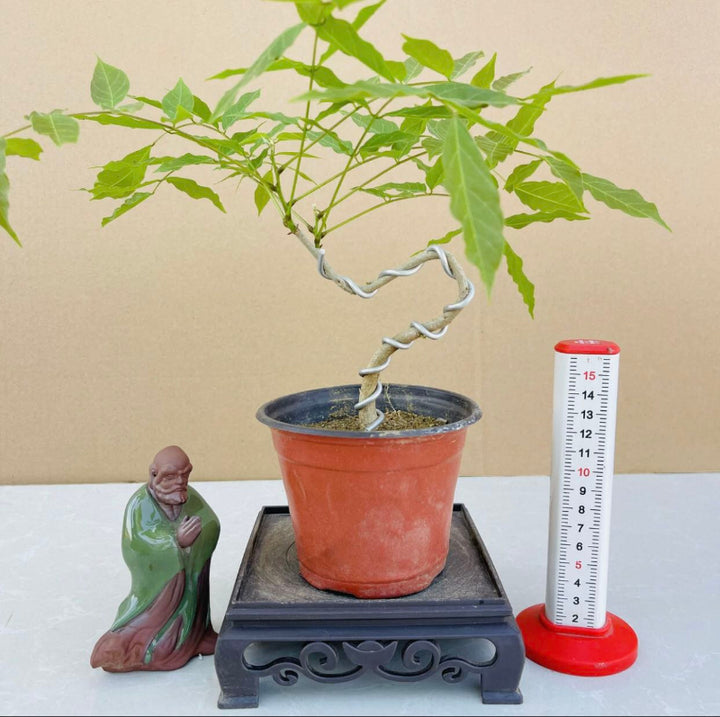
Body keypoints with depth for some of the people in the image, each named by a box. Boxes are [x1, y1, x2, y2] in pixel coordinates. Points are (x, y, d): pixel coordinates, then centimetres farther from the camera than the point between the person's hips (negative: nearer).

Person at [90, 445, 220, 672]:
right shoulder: (139, 505, -19)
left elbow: (212, 526, -6)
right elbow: (135, 549, -23)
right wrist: (176, 541, -30)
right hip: (157, 583, -4)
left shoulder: (191, 498, -5)